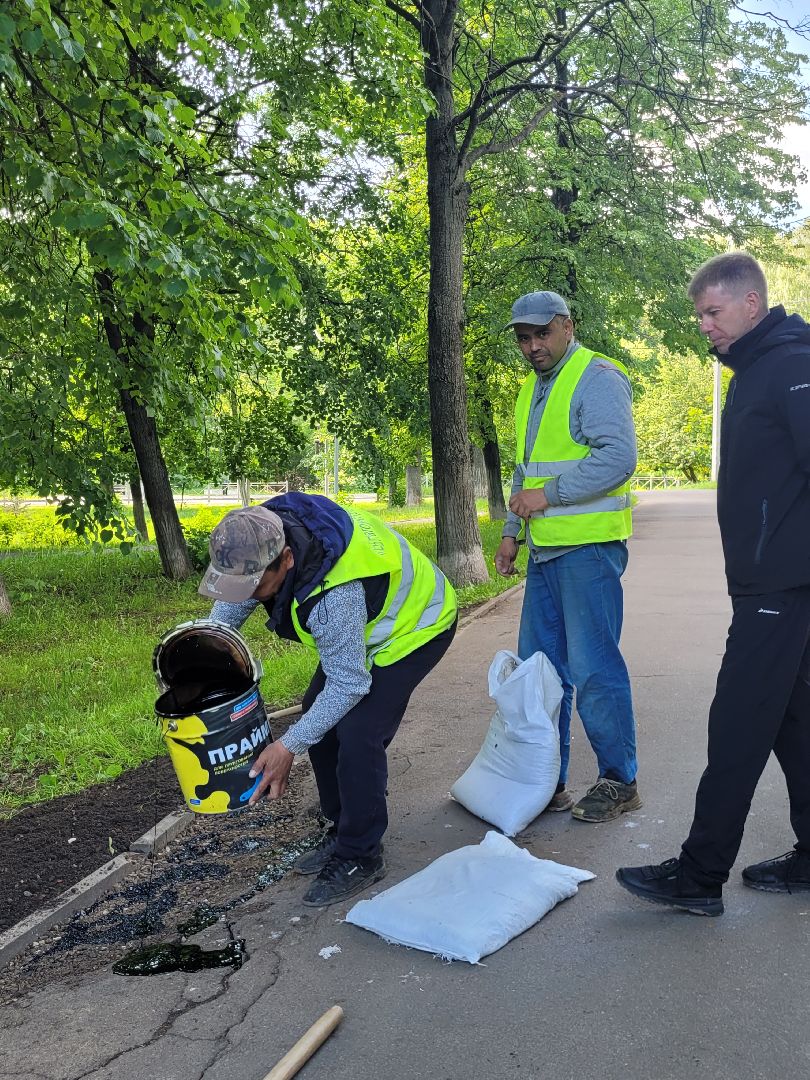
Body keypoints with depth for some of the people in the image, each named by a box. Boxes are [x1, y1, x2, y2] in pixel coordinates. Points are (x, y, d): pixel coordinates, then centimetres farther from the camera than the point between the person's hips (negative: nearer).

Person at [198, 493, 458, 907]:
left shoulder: (333, 595, -43)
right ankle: (342, 830, 23)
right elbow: (231, 605, 1)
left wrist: (289, 746, -27)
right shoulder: (264, 534, -21)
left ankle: (360, 856, 3)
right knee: (320, 713, 7)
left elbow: (349, 685, -30)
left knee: (356, 735, -18)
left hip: (416, 622, -9)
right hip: (367, 623, 9)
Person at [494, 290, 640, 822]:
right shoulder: (533, 388, 19)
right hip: (545, 549, 9)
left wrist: (549, 494, -19)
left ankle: (619, 782, 12)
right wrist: (513, 530, 21)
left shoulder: (596, 378, -9)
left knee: (593, 667, -4)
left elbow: (619, 456, -21)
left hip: (588, 547, -9)